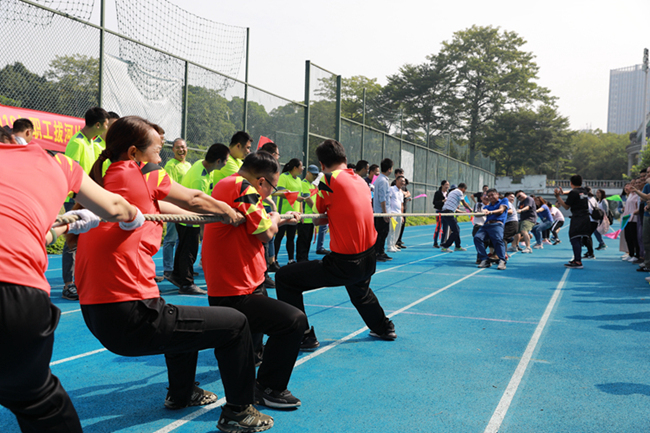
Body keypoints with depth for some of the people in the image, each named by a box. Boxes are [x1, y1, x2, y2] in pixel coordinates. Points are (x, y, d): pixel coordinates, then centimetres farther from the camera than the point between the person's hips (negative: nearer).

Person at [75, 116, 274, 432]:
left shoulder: (103, 182, 15)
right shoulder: (141, 173, -7)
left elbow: (166, 208, 25)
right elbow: (195, 200, 6)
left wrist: (220, 215, 34)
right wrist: (230, 213, 26)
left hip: (96, 317, 9)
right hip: (131, 319, -9)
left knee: (181, 317, 36)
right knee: (236, 324, 3)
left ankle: (181, 394, 50)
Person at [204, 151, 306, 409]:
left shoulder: (224, 185, 13)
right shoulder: (244, 189, -19)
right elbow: (266, 233, -16)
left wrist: (281, 220, 25)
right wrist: (275, 219, 4)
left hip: (220, 288, 11)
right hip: (235, 295, -11)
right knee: (294, 320, -20)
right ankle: (269, 389, -7)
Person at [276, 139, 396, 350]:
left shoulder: (329, 179, -12)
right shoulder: (361, 181, 8)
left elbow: (317, 219, -1)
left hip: (343, 264, -8)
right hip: (369, 260, 8)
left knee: (285, 278, -1)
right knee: (360, 292, 39)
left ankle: (304, 337, 2)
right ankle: (384, 328, 55)